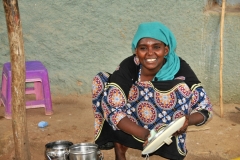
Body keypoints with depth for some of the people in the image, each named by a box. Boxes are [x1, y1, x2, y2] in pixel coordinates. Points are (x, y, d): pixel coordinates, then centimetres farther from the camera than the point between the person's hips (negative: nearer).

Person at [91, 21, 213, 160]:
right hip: (132, 127, 1)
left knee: (184, 87, -25)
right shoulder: (128, 67, -24)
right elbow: (112, 110, -28)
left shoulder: (180, 68, -22)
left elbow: (205, 109, -19)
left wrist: (188, 120, -42)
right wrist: (145, 135, -43)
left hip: (166, 130, -1)